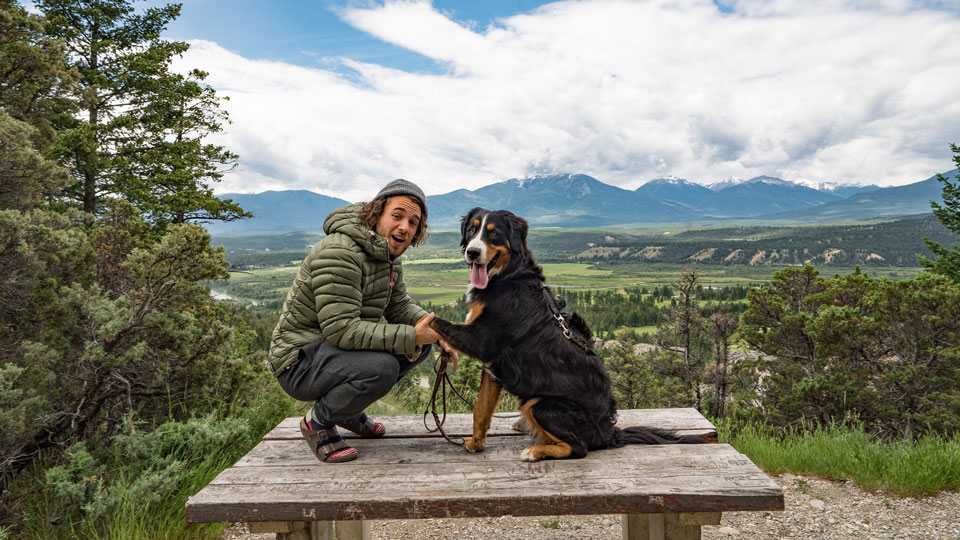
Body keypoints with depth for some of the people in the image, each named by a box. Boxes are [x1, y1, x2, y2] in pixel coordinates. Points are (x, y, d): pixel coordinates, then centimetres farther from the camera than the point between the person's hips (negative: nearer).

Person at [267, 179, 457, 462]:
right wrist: (410, 337, -30)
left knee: (420, 341, 2)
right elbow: (342, 329, -30)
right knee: (381, 367, -33)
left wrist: (435, 331, -7)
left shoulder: (388, 254, 6)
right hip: (299, 361, -9)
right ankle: (318, 422, -4)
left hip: (336, 349, 9)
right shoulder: (339, 253, -25)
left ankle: (348, 408, 14)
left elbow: (400, 306, 12)